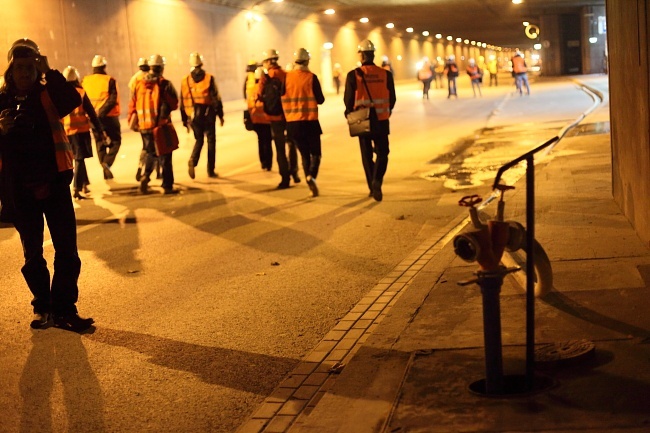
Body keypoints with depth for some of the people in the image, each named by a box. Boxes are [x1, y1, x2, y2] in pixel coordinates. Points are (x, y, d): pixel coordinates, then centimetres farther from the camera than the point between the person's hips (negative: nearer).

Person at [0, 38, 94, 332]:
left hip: (54, 183, -1)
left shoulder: (48, 95, 2)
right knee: (33, 254, 10)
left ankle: (64, 309, 4)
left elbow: (74, 100, -21)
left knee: (67, 250, -3)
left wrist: (49, 73, -21)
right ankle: (43, 306, 23)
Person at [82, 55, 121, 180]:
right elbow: (113, 100, -19)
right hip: (109, 117, -4)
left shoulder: (85, 81, 4)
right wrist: (102, 112, -19)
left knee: (100, 144, 14)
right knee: (115, 141, 8)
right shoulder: (110, 80, -9)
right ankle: (107, 162, -15)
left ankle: (106, 172, 15)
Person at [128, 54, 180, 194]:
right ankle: (167, 186, 7)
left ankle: (146, 175, 2)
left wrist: (132, 121, 12)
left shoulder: (139, 84, 3)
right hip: (161, 125, -4)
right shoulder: (165, 84, -9)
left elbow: (132, 104, 3)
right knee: (165, 155, 5)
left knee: (151, 152, 23)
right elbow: (174, 104, -7)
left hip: (144, 125, 4)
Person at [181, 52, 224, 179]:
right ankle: (211, 170, 9)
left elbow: (183, 102, 6)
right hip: (208, 115, -2)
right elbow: (216, 98, -7)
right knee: (211, 141, 8)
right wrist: (220, 115, 2)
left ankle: (192, 161, -11)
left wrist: (185, 120, 13)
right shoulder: (209, 78, -5)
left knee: (199, 140, 16)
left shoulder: (185, 81, 2)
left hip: (193, 116, 3)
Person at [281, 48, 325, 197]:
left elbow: (282, 98, 2)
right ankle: (311, 176, -18)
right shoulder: (311, 77, -9)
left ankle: (310, 182, 12)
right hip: (310, 122, -3)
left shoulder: (286, 77, -1)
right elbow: (320, 100, -5)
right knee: (315, 153, 8)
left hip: (292, 122, 3)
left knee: (304, 154, 14)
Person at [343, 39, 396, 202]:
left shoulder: (354, 75, -9)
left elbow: (348, 100, -6)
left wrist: (351, 113, 15)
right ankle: (377, 180, -14)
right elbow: (392, 98, 2)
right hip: (382, 120, 1)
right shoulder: (385, 74, -3)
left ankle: (373, 188, 14)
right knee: (382, 153, 10)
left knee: (367, 155, 13)